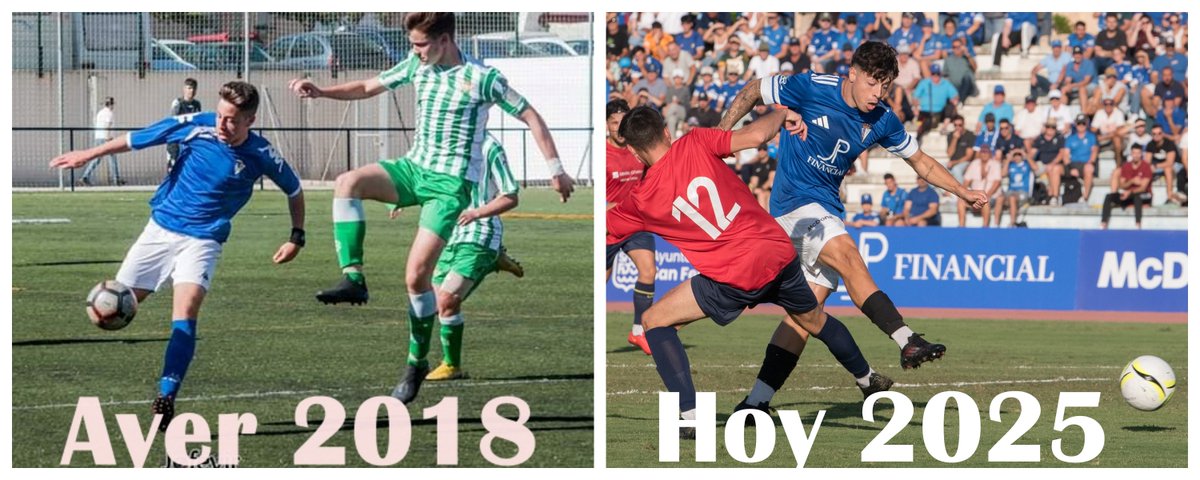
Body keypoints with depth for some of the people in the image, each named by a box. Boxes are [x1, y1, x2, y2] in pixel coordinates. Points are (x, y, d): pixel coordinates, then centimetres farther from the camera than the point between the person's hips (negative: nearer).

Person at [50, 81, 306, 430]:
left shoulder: (261, 155, -13)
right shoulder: (196, 127, -12)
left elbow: (295, 191, 6)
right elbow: (137, 139, 0)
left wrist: (297, 237, 0)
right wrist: (89, 154, 4)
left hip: (202, 241, -2)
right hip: (161, 228, 2)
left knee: (186, 312, -22)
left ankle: (166, 398, -24)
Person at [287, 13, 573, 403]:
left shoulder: (482, 78, -12)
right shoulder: (417, 66, 6)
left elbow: (530, 117, -7)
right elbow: (369, 87, 16)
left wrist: (555, 169, -10)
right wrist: (321, 92, 1)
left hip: (452, 182, -6)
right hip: (415, 167, 6)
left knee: (416, 273, -14)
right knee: (348, 182, -19)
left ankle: (416, 362, 2)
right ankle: (354, 279, -21)